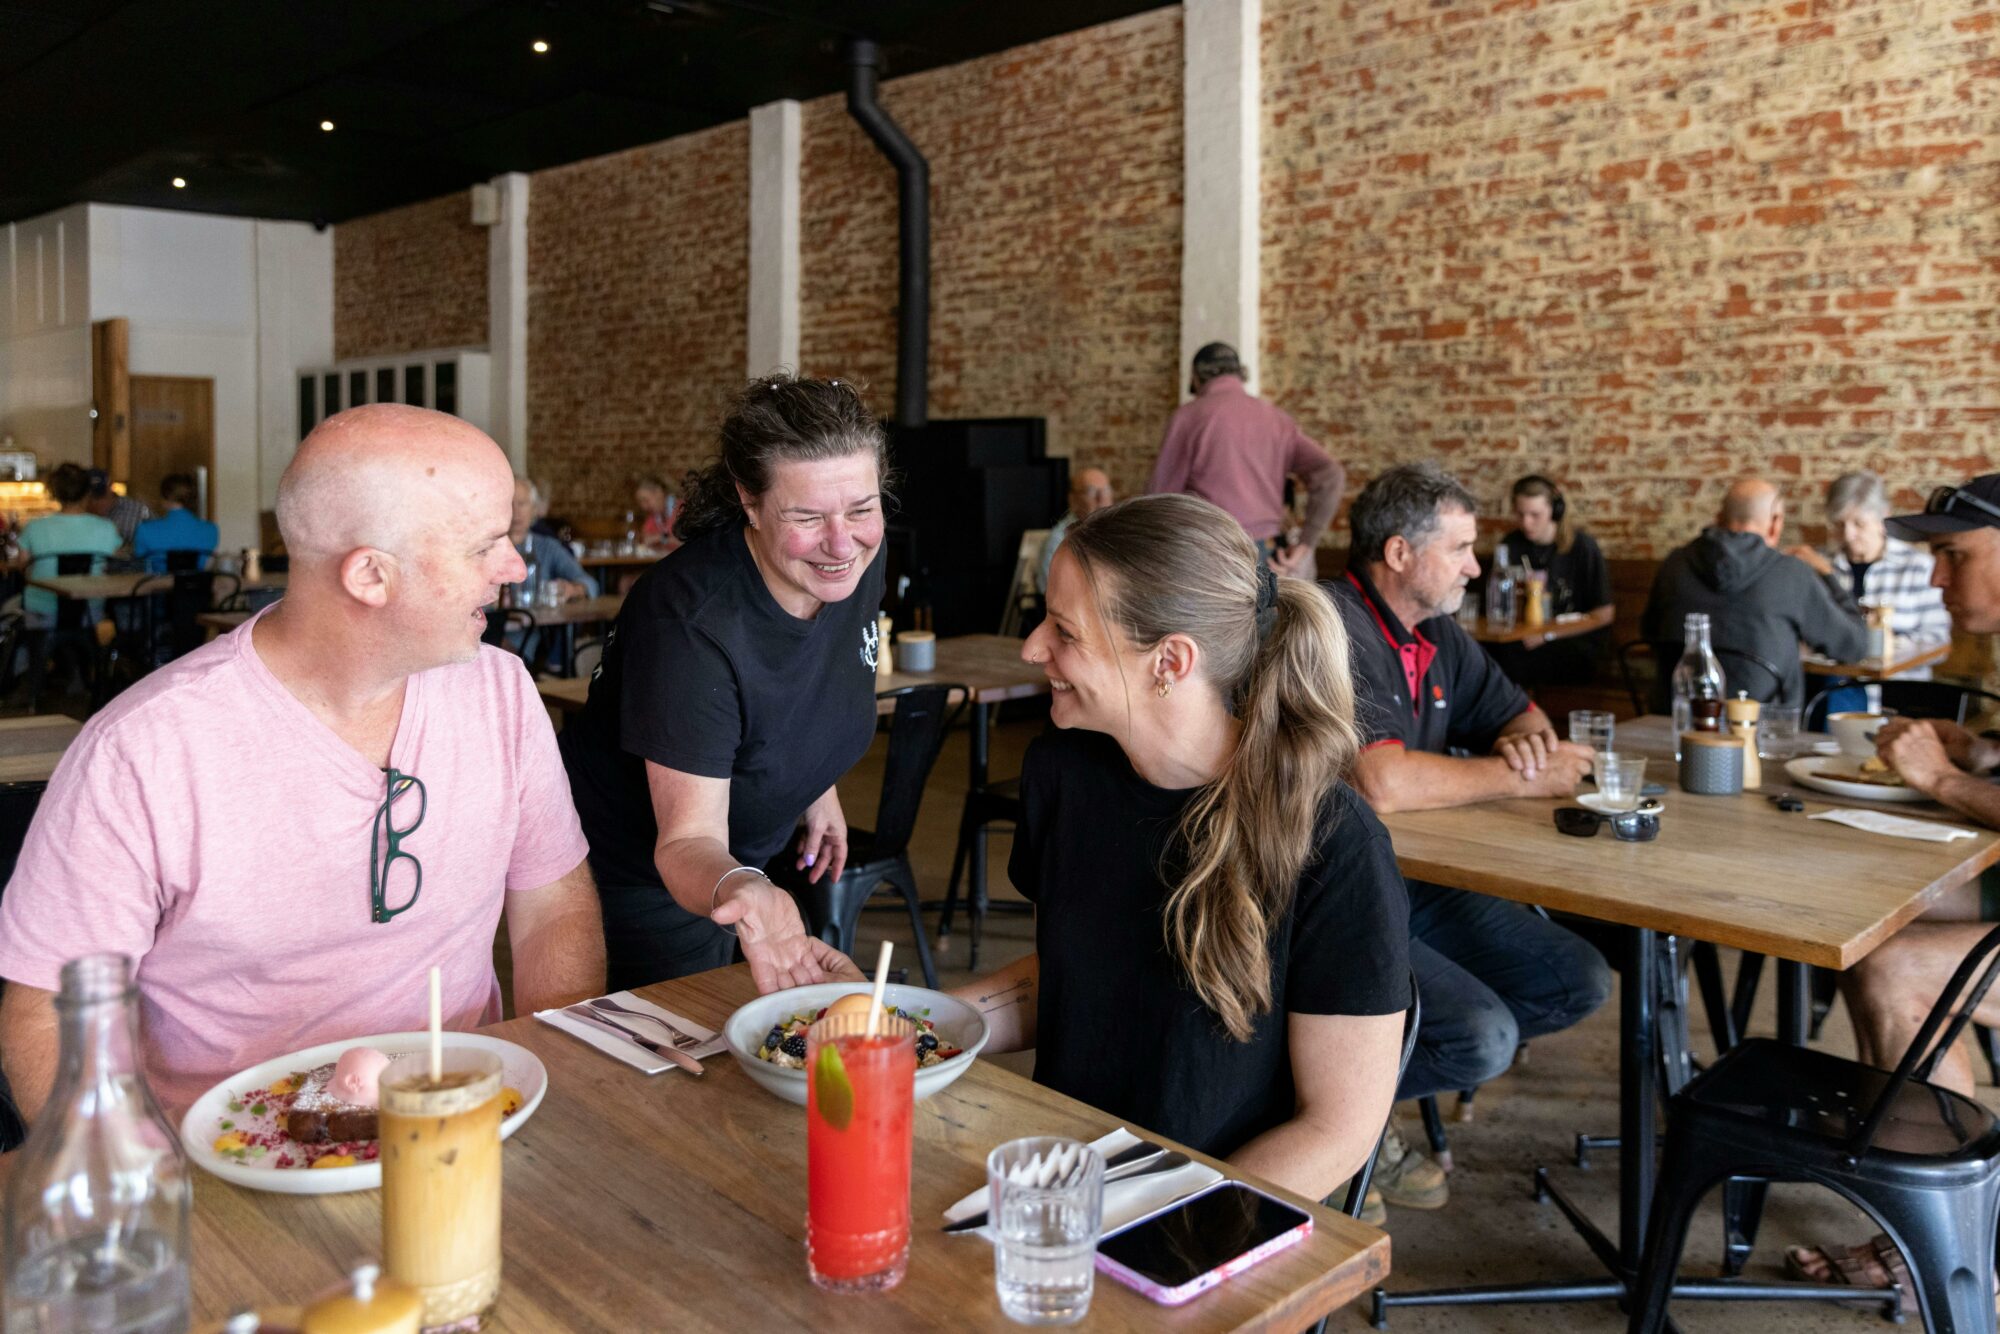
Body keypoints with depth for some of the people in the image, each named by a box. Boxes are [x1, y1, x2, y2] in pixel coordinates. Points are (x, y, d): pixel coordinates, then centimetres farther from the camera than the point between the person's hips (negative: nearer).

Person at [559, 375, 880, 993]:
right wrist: (744, 894, -56)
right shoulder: (692, 619, -37)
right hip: (636, 869, -7)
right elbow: (687, 840, -36)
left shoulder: (857, 561, -15)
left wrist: (818, 788, 12)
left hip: (742, 857, 7)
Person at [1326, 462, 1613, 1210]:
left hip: (1414, 885, 10)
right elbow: (1380, 782, -30)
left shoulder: (1436, 633, 12)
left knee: (1579, 984, 3)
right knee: (1482, 1036, -23)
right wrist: (1521, 778, -17)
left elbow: (1516, 711, 24)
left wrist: (1526, 738, -3)